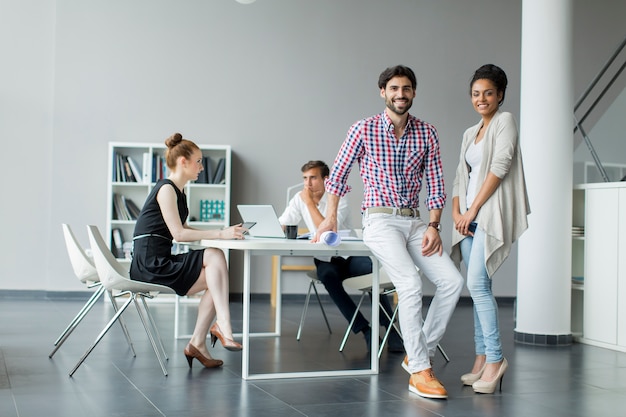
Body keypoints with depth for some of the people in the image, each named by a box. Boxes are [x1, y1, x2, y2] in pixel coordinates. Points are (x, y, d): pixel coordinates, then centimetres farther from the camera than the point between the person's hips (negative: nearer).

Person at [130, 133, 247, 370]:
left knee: (214, 282, -3)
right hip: (150, 264, -9)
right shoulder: (166, 189, -12)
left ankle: (197, 343, -4)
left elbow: (182, 230, 16)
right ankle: (222, 325, -18)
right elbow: (179, 234, -19)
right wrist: (220, 234, -20)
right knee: (214, 256, -18)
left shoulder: (177, 191, 17)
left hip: (160, 263, 9)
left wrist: (221, 233, 3)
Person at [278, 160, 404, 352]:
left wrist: (310, 203, -20)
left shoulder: (339, 199, -10)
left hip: (351, 256, -2)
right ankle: (365, 330, -27)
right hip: (326, 260, 2)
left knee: (375, 267, -33)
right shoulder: (299, 199, 3)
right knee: (328, 276, -34)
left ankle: (391, 330, -24)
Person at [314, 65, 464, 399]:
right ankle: (419, 371, -18)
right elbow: (338, 174, 7)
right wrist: (330, 218, 6)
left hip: (414, 220, 5)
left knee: (452, 281, -11)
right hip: (380, 220, -5)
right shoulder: (364, 130, -2)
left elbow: (435, 185, 7)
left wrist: (433, 226, -5)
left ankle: (420, 353, 3)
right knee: (411, 284, -25)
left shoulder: (427, 133, 7)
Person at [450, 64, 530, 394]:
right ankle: (482, 360, 11)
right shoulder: (470, 133, 22)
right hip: (469, 218, 7)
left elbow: (499, 167, -11)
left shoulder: (505, 121, 0)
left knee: (477, 284, -17)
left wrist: (473, 210, -11)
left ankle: (495, 358, -12)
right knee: (478, 288, 7)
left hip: (491, 215, -7)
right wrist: (457, 212, 1)